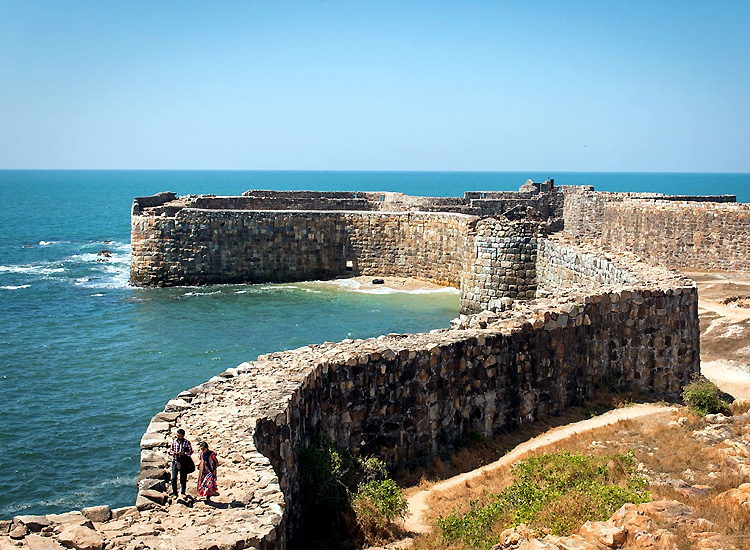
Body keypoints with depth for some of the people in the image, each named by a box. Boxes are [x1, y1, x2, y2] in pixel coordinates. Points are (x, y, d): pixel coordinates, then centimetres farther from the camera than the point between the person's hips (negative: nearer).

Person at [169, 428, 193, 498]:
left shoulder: (187, 442, -3)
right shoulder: (174, 441, 4)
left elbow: (191, 451, 1)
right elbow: (170, 451, 11)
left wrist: (184, 453, -18)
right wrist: (174, 452, -12)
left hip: (183, 462, -1)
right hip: (175, 461, 1)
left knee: (183, 478, 7)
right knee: (173, 478, -6)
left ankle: (183, 492, 23)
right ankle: (174, 493, 5)